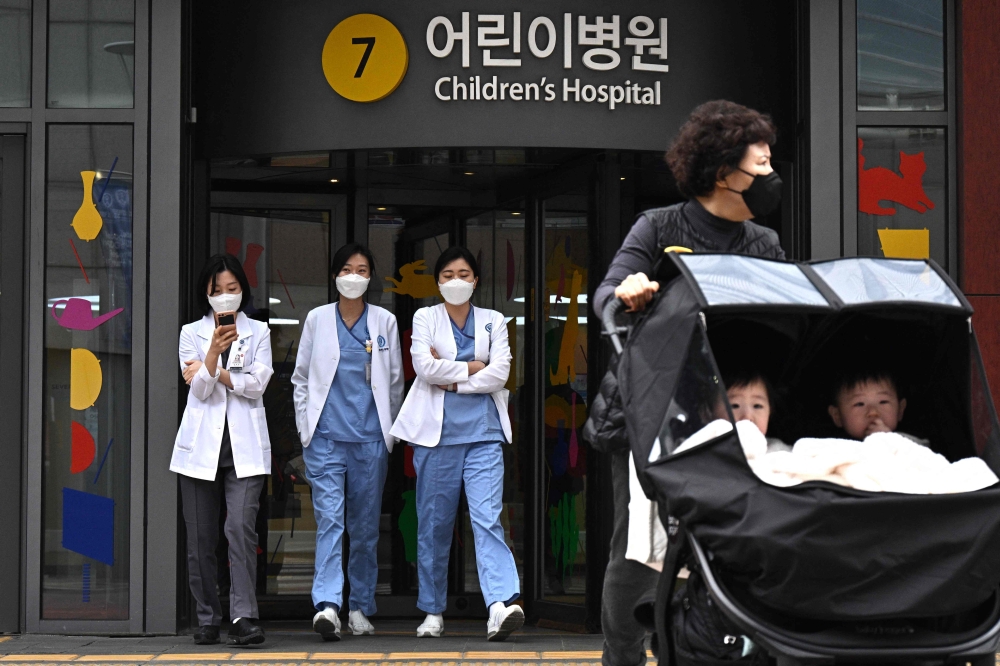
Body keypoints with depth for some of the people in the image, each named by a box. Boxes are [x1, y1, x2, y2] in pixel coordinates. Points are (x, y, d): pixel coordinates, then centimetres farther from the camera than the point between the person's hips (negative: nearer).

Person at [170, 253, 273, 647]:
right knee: (201, 537, 2)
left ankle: (243, 618, -19)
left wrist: (214, 373, -7)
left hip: (245, 447, -1)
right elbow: (199, 389, -3)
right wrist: (213, 353, -19)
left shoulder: (258, 332, 9)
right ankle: (208, 619, 11)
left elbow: (257, 384, -3)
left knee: (242, 528, -15)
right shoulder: (192, 333, 9)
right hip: (201, 444, 1)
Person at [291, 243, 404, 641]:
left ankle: (360, 608, 15)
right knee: (329, 519, -13)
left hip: (370, 438, 1)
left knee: (365, 525, 6)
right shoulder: (317, 320, 7)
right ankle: (327, 605, -21)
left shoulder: (385, 322, 8)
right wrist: (305, 430, 6)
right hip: (325, 438, -1)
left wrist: (389, 431, 11)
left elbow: (396, 381, 14)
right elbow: (301, 377, 12)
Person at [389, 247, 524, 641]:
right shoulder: (425, 318, 10)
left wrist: (451, 380, -6)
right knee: (434, 523, 5)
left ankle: (501, 607, -26)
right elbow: (424, 366, -7)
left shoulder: (493, 322, 12)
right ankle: (433, 612, 15)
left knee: (487, 517, -14)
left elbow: (500, 373, -2)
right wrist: (472, 368, -3)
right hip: (436, 432, 0)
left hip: (483, 433, 0)